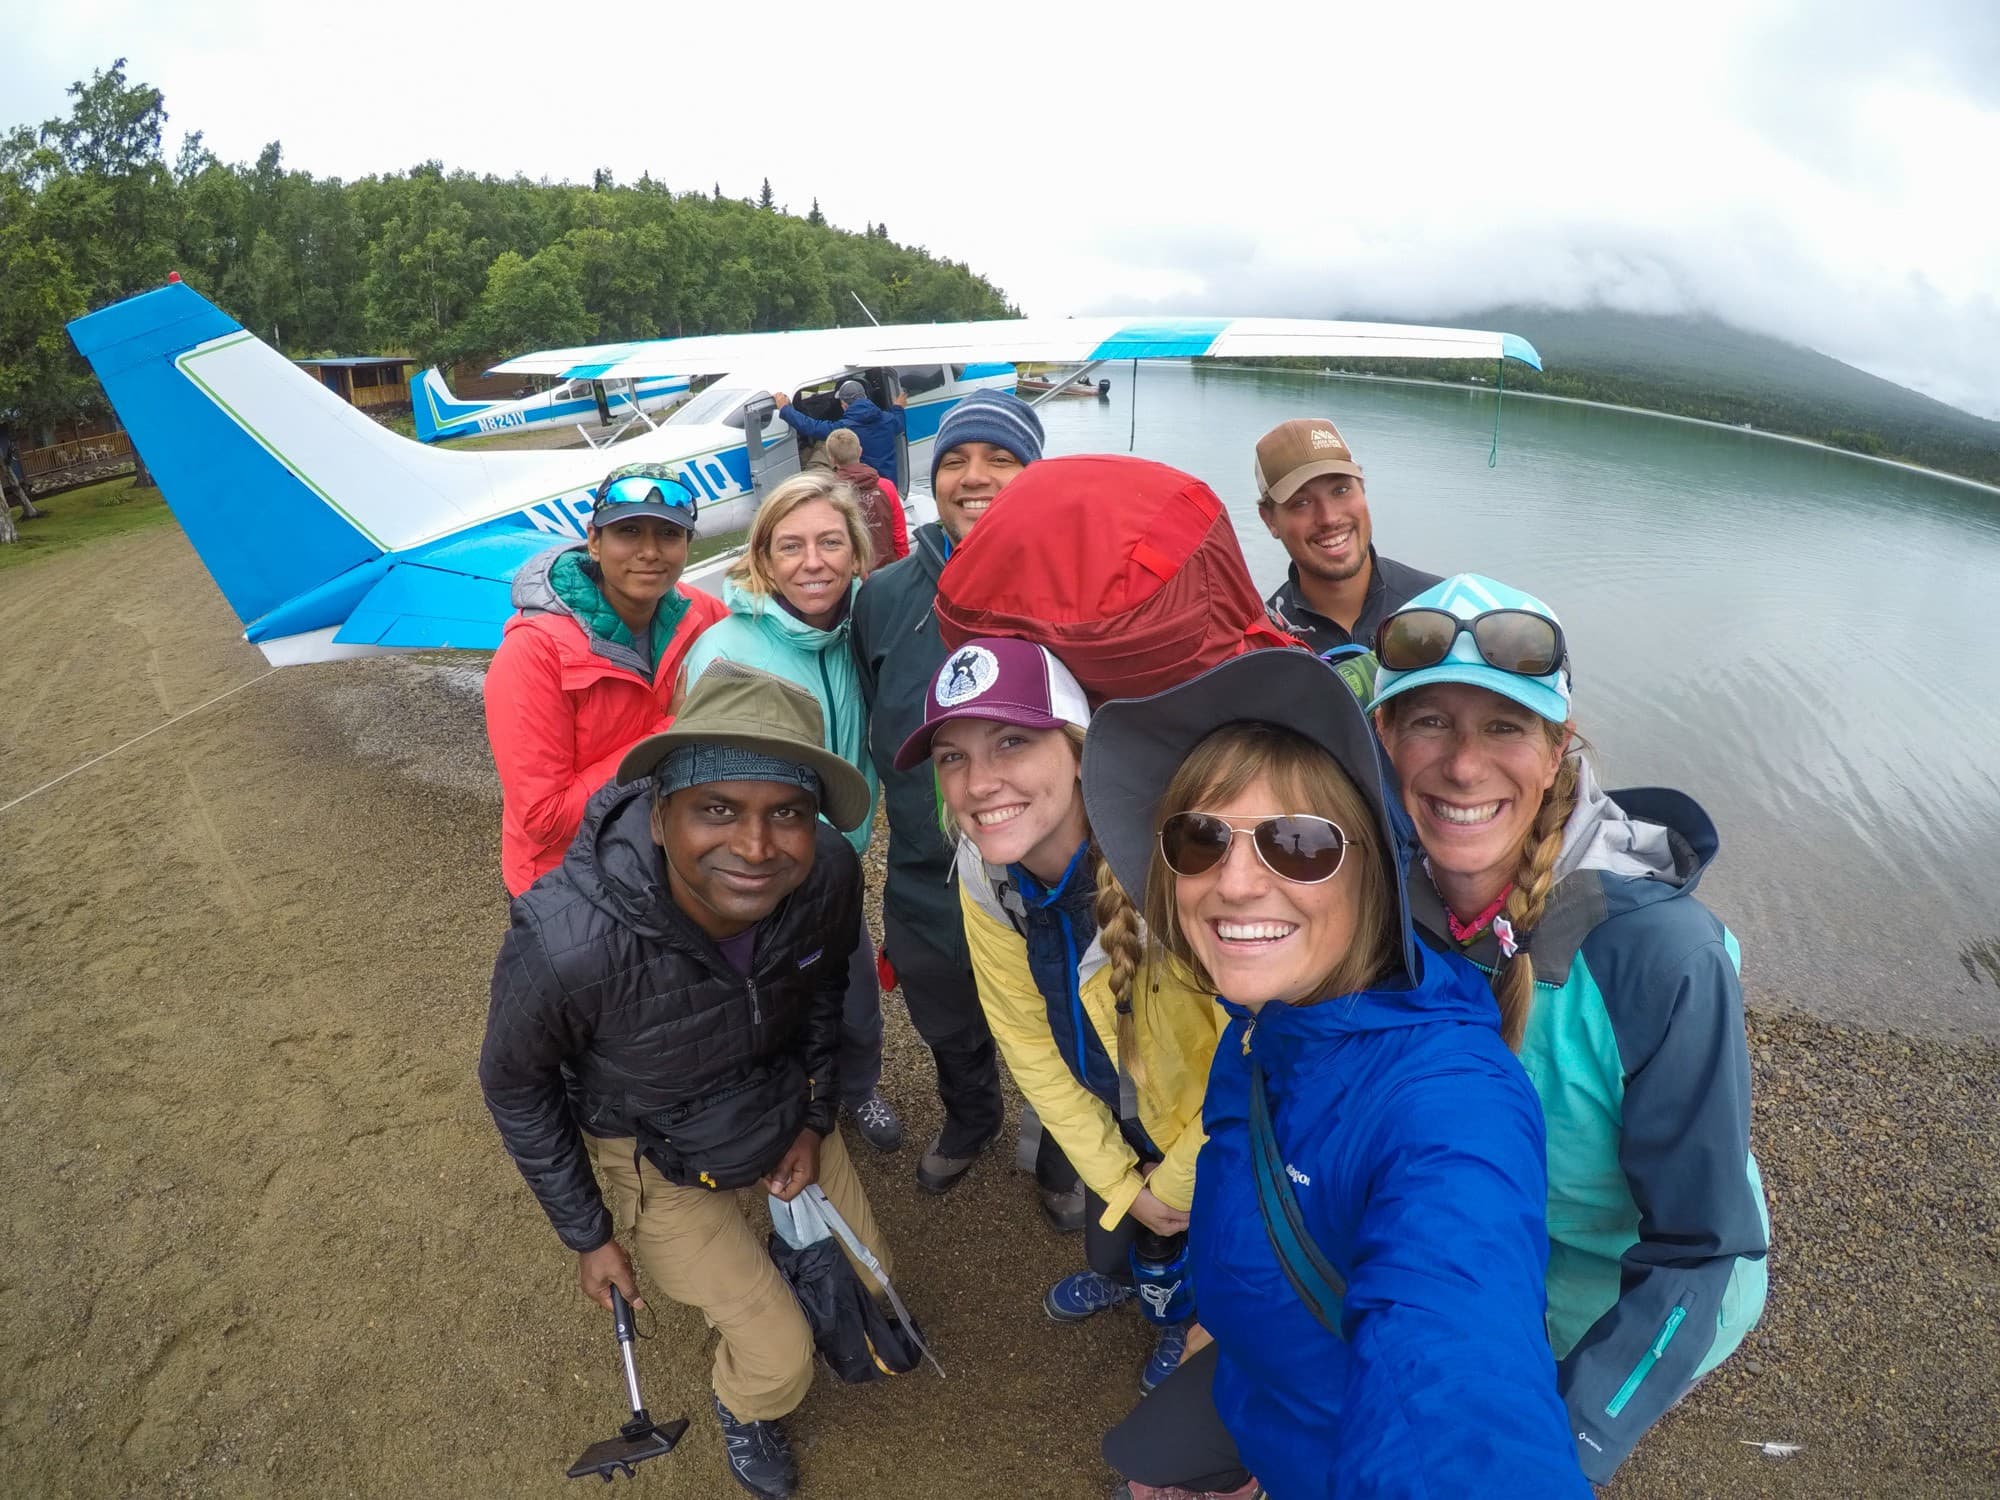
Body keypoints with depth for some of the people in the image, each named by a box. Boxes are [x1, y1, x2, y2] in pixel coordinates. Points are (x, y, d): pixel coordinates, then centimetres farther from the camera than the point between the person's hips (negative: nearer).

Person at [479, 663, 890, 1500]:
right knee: (781, 1359, 3)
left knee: (868, 1277, 19)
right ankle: (744, 1409, 41)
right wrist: (586, 1236, -7)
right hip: (654, 1151, -3)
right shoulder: (564, 945, -40)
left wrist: (816, 1119, -1)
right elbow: (514, 1087, -17)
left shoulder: (828, 875, -30)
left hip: (783, 1102, 4)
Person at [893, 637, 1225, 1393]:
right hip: (1120, 1115, 4)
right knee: (1110, 1223, 30)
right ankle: (1115, 1274, 65)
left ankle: (1189, 1310, 59)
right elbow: (1027, 1041, -8)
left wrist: (1181, 1180, -11)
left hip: (1220, 1128, -3)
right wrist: (1118, 1179, -3)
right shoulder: (984, 877, -22)